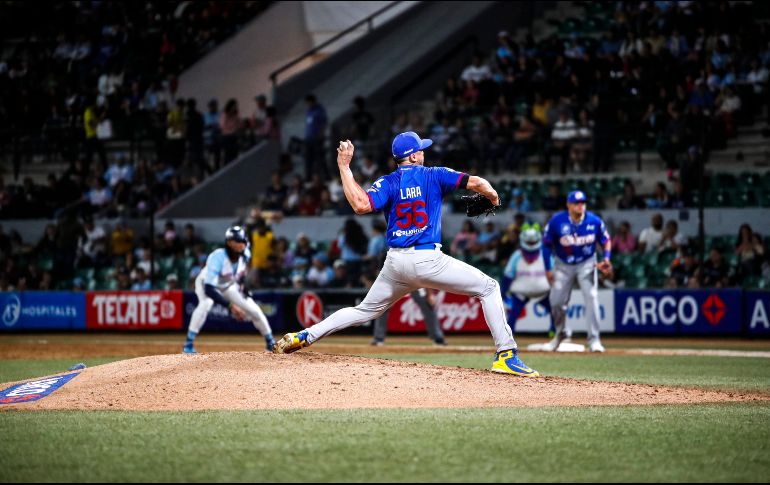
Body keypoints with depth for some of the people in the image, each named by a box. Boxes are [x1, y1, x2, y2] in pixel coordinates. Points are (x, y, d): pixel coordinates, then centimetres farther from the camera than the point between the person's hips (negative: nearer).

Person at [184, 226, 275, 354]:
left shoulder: (245, 255, -23)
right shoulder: (218, 258, -41)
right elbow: (209, 289, -48)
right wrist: (230, 306, -53)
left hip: (228, 287, 5)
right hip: (206, 284, -5)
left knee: (254, 310, -2)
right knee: (206, 304, -37)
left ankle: (271, 343, 21)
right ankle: (189, 344, -29)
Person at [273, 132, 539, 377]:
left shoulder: (387, 183, 5)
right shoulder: (434, 176, 2)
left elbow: (361, 205, -14)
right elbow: (476, 182, -5)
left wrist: (344, 168, -4)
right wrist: (493, 196, 17)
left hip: (395, 263, 4)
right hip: (428, 260, -4)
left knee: (366, 310, 22)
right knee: (488, 288, 7)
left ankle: (304, 337, 14)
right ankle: (506, 355, -3)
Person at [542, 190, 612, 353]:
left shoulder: (594, 221, -16)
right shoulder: (557, 221, -18)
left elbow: (606, 240, 0)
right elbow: (546, 244, -6)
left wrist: (606, 258, -17)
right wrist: (548, 269, -7)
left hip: (586, 264, -1)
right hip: (563, 265, 1)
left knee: (591, 297, -16)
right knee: (556, 301, 3)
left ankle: (594, 339, -12)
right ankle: (560, 333, 31)